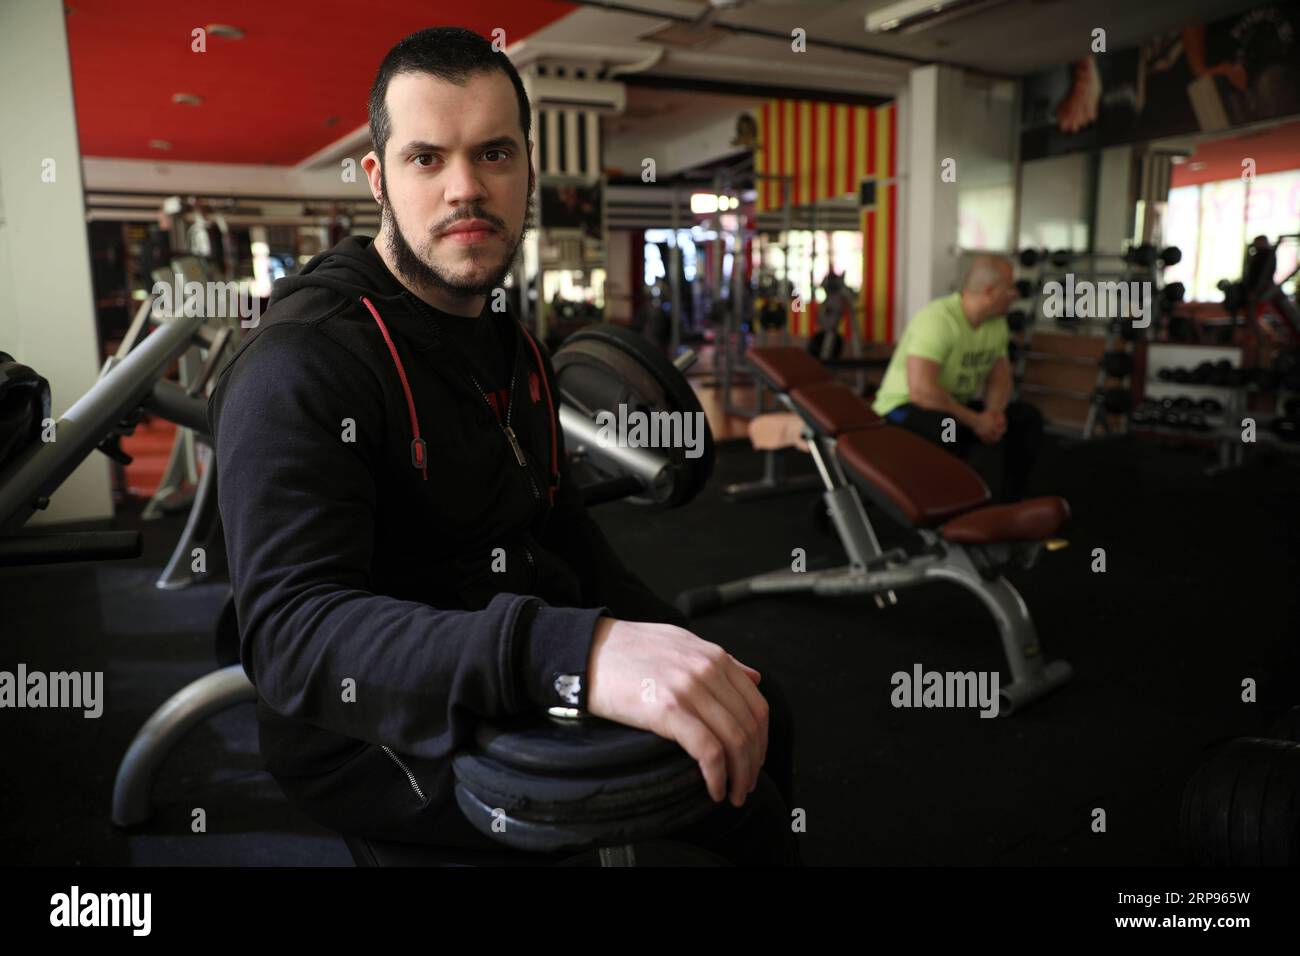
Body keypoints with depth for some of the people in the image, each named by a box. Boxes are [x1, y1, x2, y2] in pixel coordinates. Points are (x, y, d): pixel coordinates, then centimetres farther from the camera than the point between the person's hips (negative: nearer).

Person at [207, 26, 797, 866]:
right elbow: (292, 632, -33)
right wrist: (577, 655, -48)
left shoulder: (511, 347, 9)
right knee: (701, 786, -21)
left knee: (761, 719, 13)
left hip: (521, 690, 8)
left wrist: (687, 665, 2)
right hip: (383, 744, -8)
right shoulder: (301, 367, -20)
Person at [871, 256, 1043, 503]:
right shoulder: (937, 320, -28)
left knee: (1027, 417, -4)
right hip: (904, 407, -9)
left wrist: (994, 411, -14)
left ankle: (1010, 504, 4)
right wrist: (975, 420, -27)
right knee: (947, 426, -40)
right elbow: (921, 391, -36)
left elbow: (1000, 377, 9)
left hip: (956, 404, 9)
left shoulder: (997, 322, 0)